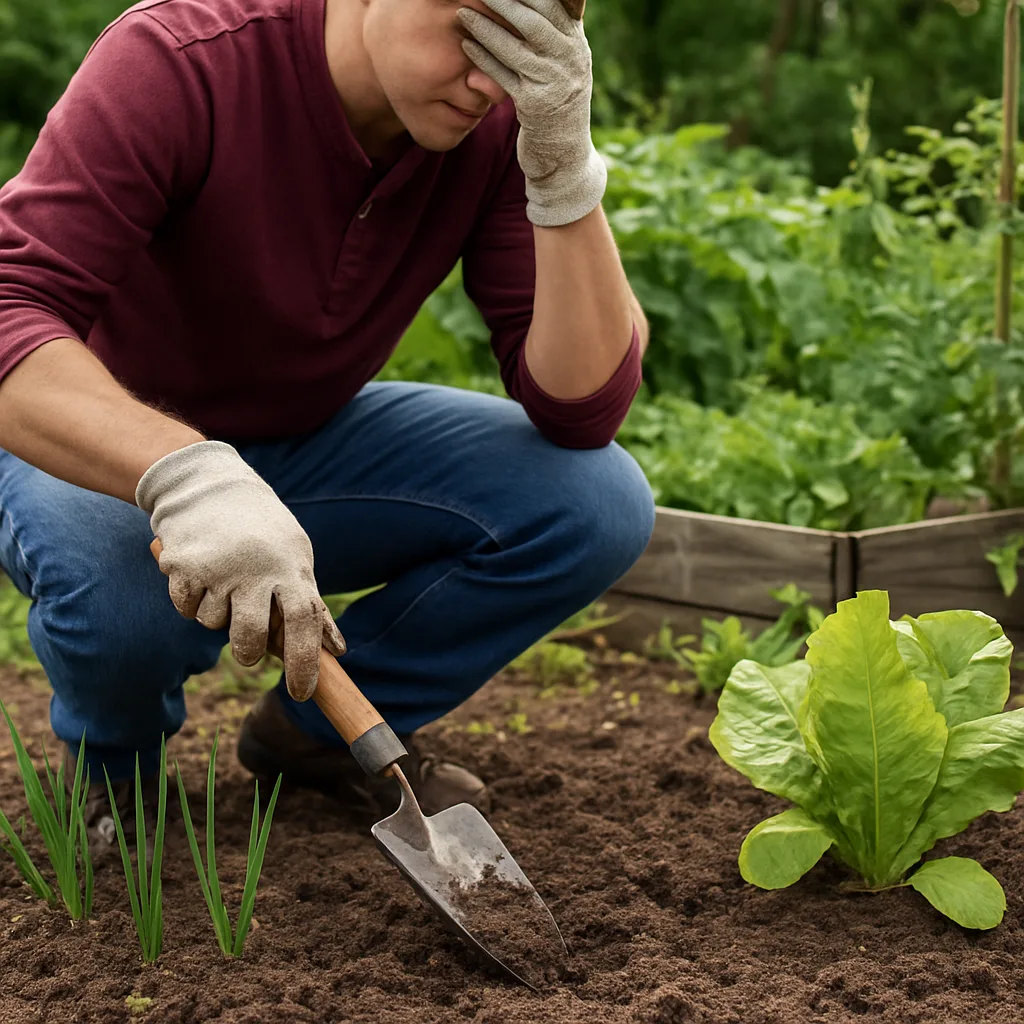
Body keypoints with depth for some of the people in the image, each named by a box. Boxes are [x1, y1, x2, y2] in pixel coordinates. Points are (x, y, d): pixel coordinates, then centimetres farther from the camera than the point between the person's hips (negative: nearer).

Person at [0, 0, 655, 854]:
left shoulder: (501, 124, -16)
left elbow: (582, 411, -22)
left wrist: (565, 167, -35)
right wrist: (186, 475, -56)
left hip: (311, 440, 4)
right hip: (101, 450, -3)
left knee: (601, 503, -18)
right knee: (119, 599, -39)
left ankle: (325, 725, 5)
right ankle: (114, 756, 2)